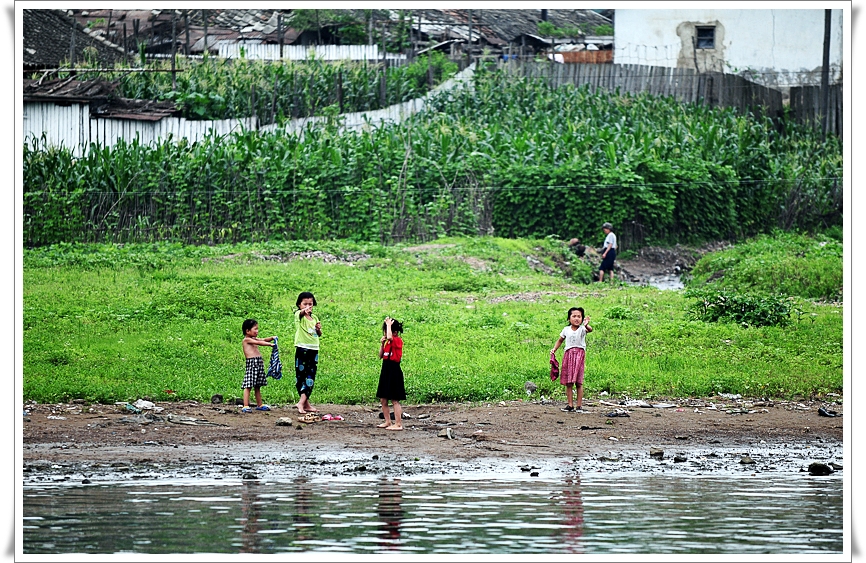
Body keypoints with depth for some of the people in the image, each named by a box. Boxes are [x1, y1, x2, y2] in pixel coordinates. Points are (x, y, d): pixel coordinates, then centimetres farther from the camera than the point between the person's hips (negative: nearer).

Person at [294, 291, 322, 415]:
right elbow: (300, 313, -31)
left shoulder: (314, 318, 13)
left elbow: (319, 334, 21)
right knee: (301, 375, -5)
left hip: (314, 349, 6)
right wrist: (304, 311, -55)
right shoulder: (299, 315, -5)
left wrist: (319, 329, -2)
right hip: (302, 349, -6)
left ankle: (302, 402, 5)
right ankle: (305, 403, -4)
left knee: (311, 377, 3)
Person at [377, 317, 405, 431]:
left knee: (395, 400, -7)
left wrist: (389, 324, -21)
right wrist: (382, 343, 2)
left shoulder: (398, 340, -12)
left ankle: (398, 424, -4)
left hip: (394, 373, -9)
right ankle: (387, 422, 22)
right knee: (383, 399, 12)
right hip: (386, 372, 9)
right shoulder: (388, 342, 13)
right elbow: (380, 355, 15)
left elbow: (389, 337, -34)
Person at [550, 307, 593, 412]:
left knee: (579, 382, -4)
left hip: (579, 354, -3)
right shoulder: (566, 330, 9)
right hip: (568, 354, 4)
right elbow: (560, 340, 25)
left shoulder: (582, 329, -3)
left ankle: (579, 405, 1)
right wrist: (554, 349, 10)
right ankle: (570, 405, 9)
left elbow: (590, 330, -26)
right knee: (568, 383, 3)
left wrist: (586, 325, -49)